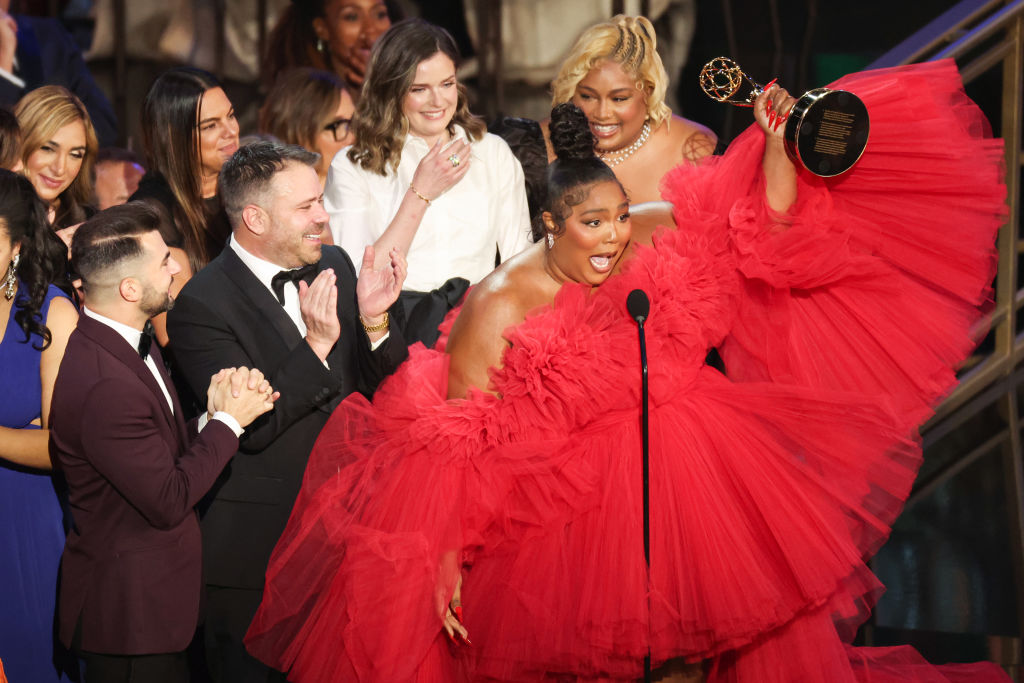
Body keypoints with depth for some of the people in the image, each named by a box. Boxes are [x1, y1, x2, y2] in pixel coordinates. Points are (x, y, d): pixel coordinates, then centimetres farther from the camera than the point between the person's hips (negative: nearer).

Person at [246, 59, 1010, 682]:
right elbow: (457, 445, -11)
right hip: (564, 517, -4)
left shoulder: (652, 245, -4)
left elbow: (765, 240, -1)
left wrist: (778, 148, -18)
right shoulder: (499, 308, -14)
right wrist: (446, 558, -15)